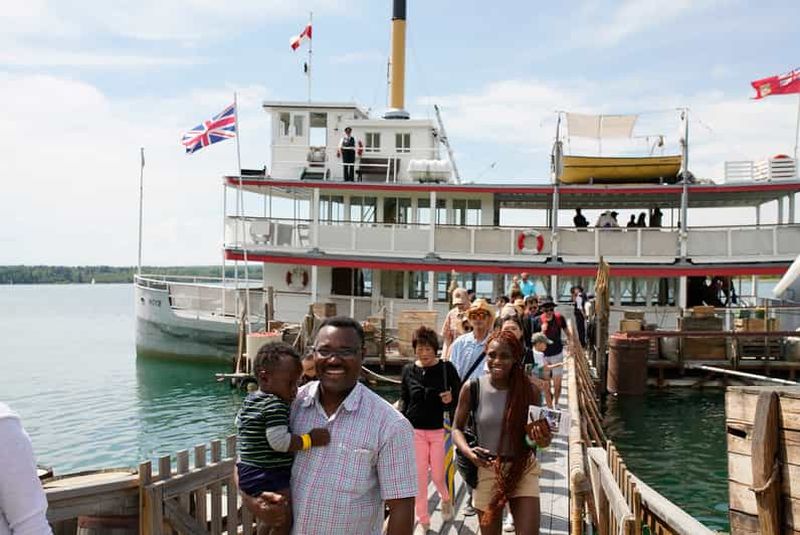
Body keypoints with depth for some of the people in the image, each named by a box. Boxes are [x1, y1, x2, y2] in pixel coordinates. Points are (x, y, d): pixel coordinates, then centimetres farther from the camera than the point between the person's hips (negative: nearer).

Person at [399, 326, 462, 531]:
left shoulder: (446, 368, -7)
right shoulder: (408, 370, 0)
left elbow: (459, 396, 2)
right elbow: (404, 400, 9)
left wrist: (451, 399, -19)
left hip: (439, 430, -2)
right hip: (416, 430, 2)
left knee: (438, 475, 4)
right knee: (419, 476, 3)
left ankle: (446, 499, 39)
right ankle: (423, 520, 18)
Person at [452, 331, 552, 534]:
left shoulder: (529, 390, -7)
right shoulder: (472, 388, -8)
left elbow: (541, 433, 3)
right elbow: (457, 428, 2)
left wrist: (542, 439, -21)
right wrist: (468, 451, -18)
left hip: (523, 470, 0)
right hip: (486, 470, 0)